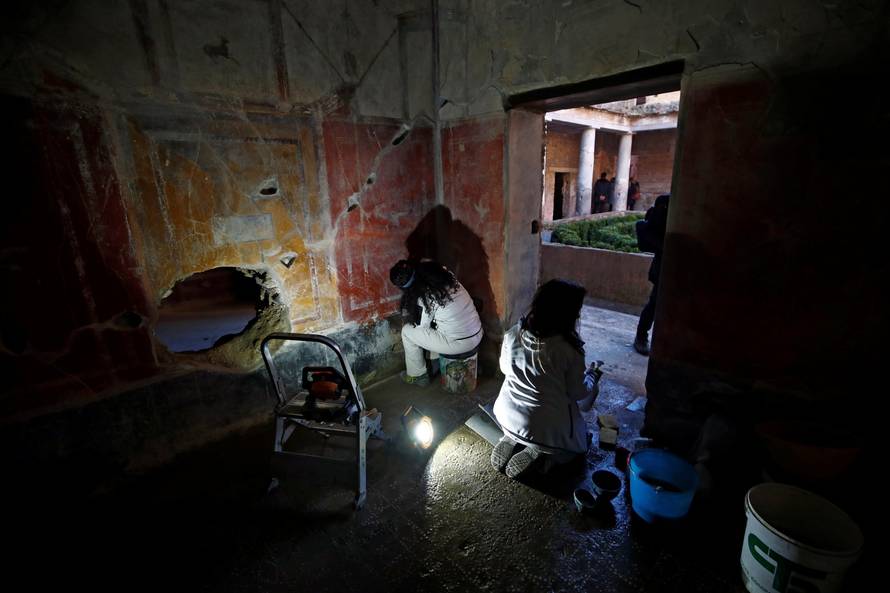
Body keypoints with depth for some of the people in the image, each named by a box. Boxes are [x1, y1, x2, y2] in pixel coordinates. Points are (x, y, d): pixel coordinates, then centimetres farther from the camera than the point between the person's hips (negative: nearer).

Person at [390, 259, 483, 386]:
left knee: (407, 331, 6)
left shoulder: (426, 296, -19)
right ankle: (435, 361, 41)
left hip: (459, 344, -7)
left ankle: (417, 375, 23)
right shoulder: (444, 274, -2)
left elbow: (421, 327, -3)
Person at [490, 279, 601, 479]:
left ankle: (512, 439, 11)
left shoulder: (513, 334, -13)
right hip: (547, 426, -4)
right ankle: (537, 453, 2)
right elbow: (578, 393, -9)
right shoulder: (569, 350, -25)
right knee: (579, 443, 25)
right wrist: (592, 375, 11)